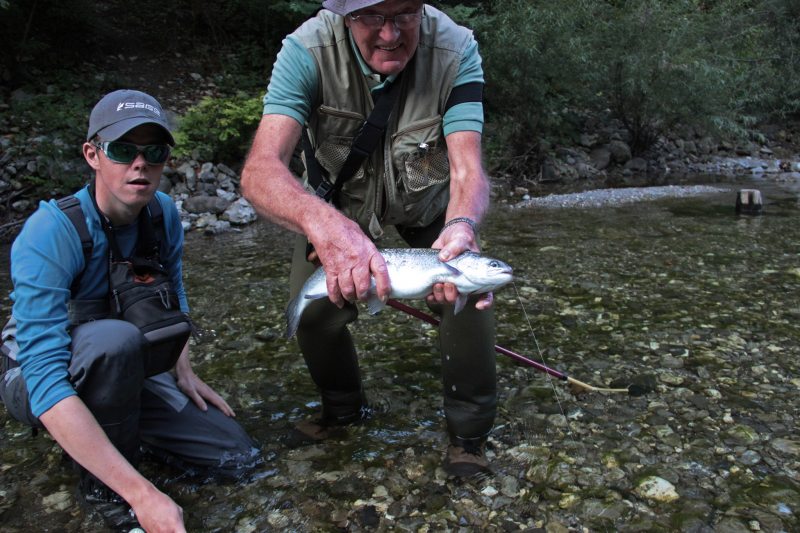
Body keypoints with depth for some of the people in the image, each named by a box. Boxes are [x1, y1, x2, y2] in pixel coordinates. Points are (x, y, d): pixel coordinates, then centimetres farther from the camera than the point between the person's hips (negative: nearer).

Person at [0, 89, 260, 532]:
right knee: (115, 338, -38)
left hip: (119, 375, 5)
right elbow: (46, 380, -38)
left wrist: (184, 372, 2)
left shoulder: (163, 213, -10)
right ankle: (102, 490, -14)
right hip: (37, 380, -5)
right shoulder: (51, 233, -30)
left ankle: (118, 425, 16)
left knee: (237, 456, -4)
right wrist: (141, 493, -43)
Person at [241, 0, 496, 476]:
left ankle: (469, 432, 4)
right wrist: (323, 223, -66)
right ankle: (344, 408, 24)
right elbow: (260, 170, -45)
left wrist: (461, 226, -61)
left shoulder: (456, 50, -31)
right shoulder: (308, 50, -33)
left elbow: (468, 169, -38)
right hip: (338, 201, 1)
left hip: (428, 199, 0)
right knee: (314, 310, -9)